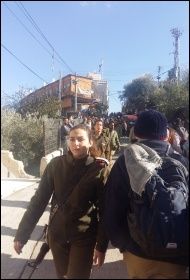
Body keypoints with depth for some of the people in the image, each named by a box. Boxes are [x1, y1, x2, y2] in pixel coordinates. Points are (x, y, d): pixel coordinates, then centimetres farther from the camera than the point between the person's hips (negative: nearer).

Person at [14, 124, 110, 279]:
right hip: (56, 234, 3)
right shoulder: (56, 165, -9)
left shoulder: (100, 170, -14)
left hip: (84, 237, -3)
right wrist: (22, 233, -3)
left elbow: (104, 211, -9)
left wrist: (101, 246, -6)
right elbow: (39, 200, -3)